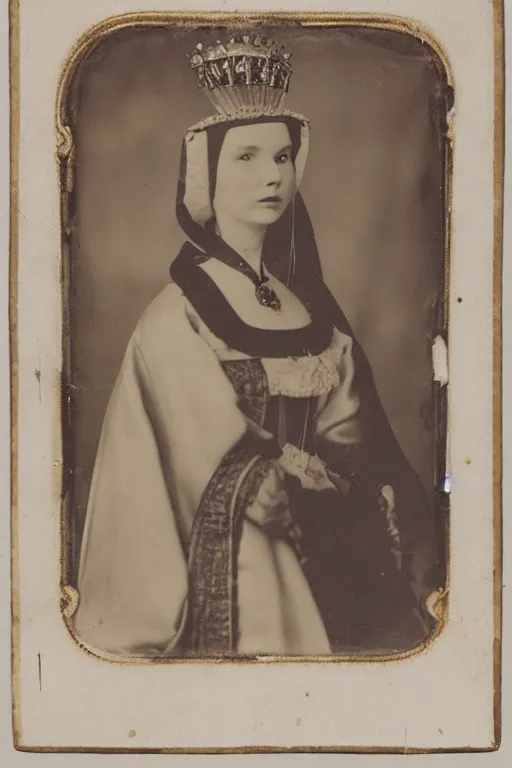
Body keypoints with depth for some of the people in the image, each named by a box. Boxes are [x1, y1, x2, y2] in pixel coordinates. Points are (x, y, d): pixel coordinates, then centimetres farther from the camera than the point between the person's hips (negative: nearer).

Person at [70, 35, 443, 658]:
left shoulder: (309, 304, 7)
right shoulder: (177, 320, -12)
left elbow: (358, 442, 1)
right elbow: (233, 475, -14)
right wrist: (321, 474, -8)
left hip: (328, 564, 6)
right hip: (235, 577, -6)